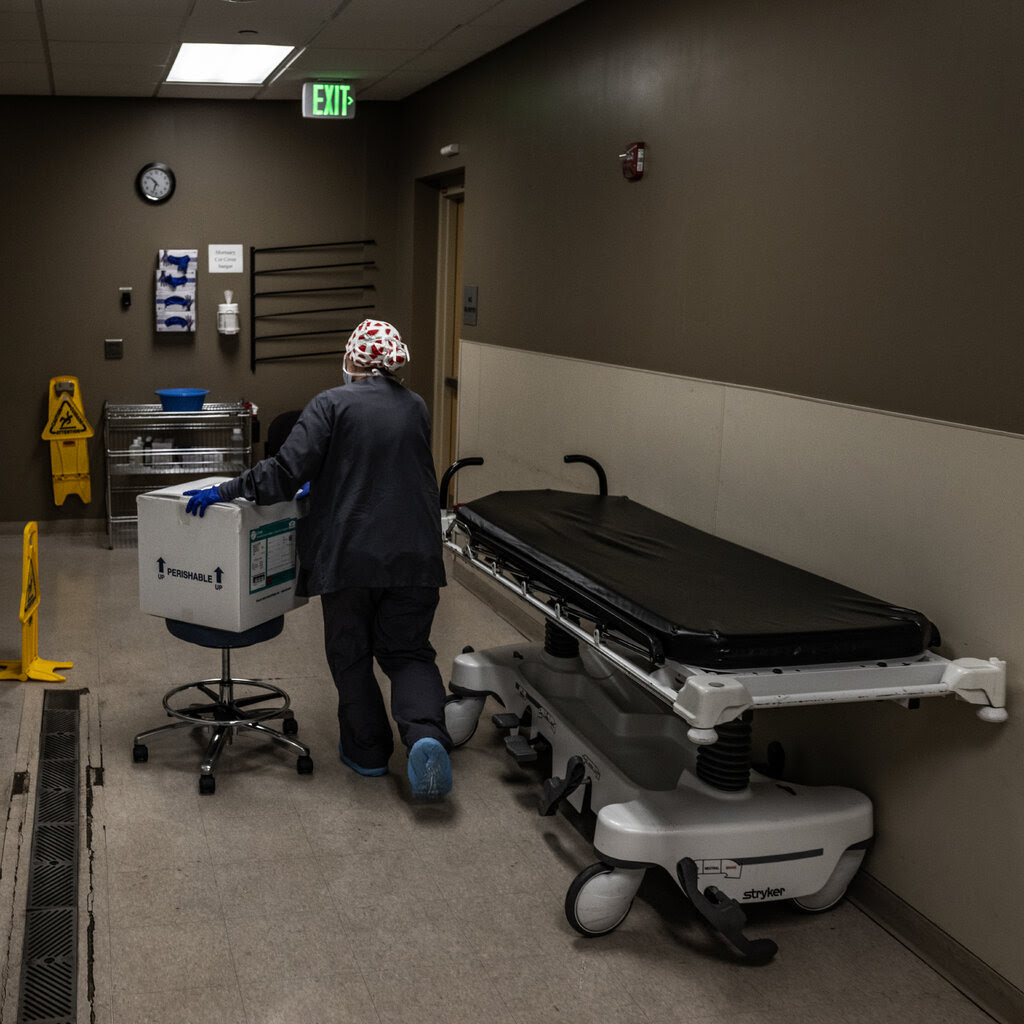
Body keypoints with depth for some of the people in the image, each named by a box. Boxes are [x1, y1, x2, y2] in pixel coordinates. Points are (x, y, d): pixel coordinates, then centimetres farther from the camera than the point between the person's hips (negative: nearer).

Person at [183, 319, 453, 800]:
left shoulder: (332, 404, -7)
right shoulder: (415, 408, 8)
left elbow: (288, 469, -14)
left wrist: (226, 491, -4)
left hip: (350, 554, -3)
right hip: (414, 554, 4)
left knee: (351, 653, 15)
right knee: (408, 651, 12)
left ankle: (367, 750, 23)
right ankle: (426, 733, -11)